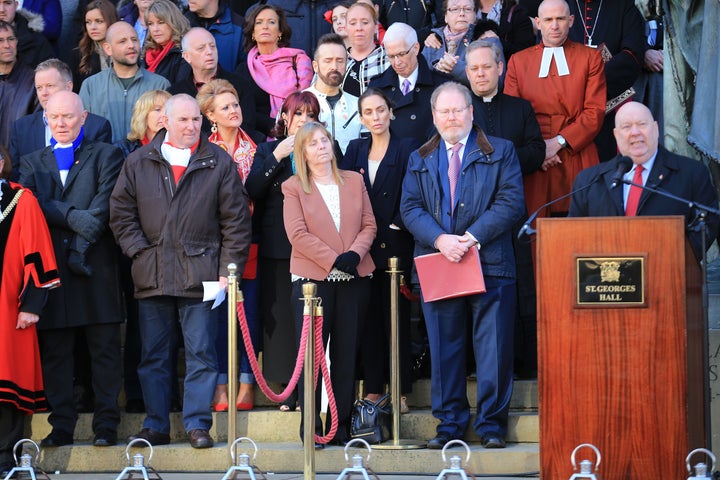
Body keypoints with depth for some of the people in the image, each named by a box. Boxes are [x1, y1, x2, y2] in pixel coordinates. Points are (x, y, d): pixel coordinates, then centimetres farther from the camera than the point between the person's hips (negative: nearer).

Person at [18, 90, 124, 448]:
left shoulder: (106, 156, 10)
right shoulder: (31, 163, 18)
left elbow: (105, 206, -2)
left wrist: (82, 246, -13)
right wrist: (74, 216, -14)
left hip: (97, 266, -2)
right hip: (50, 266, 2)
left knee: (104, 349, -2)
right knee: (55, 352, 2)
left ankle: (106, 426, 1)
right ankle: (61, 426, 5)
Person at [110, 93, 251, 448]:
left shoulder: (219, 163, 4)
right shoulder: (138, 163, 9)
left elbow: (236, 220, 3)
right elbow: (121, 213, 10)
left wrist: (229, 268, -3)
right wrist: (139, 250, -1)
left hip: (200, 273, -2)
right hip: (152, 273, 2)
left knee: (201, 353, -2)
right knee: (153, 355, 6)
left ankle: (197, 424, 4)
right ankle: (155, 426, 14)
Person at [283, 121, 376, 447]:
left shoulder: (354, 181, 14)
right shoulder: (293, 187, 3)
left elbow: (369, 225, 9)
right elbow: (298, 234, -7)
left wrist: (355, 253, -11)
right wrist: (334, 259, -15)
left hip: (354, 279, 3)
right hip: (312, 278, -3)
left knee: (346, 354, 4)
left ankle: (341, 426, 9)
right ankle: (311, 426, -1)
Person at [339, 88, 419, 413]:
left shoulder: (408, 148, 1)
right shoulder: (355, 150, 13)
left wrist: (399, 225, -15)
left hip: (395, 245, -4)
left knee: (397, 317, -2)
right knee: (368, 318, 5)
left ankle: (400, 392, 2)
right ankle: (373, 389, 10)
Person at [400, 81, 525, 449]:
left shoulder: (500, 152, 9)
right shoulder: (419, 160, 17)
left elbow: (510, 202, -3)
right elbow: (410, 208, 6)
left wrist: (472, 237, -14)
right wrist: (440, 239, -13)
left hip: (489, 264, -2)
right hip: (437, 265, 3)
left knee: (493, 347, -3)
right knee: (443, 347, 5)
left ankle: (491, 424, 4)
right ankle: (449, 423, 12)